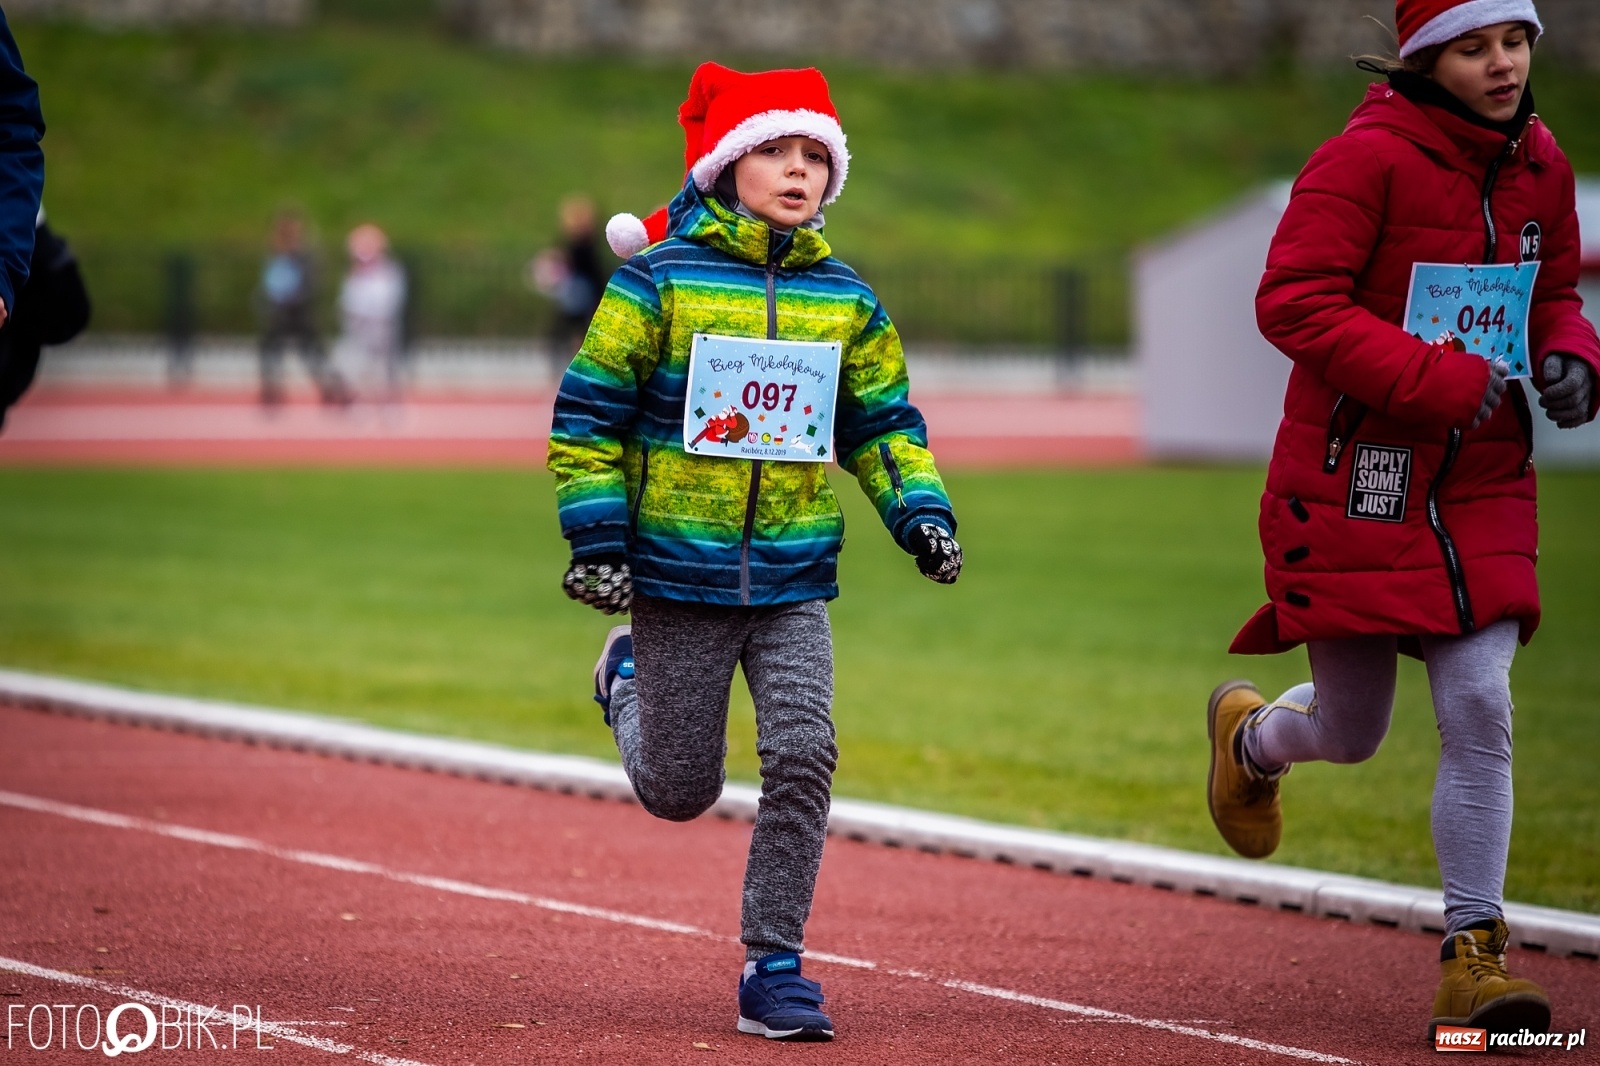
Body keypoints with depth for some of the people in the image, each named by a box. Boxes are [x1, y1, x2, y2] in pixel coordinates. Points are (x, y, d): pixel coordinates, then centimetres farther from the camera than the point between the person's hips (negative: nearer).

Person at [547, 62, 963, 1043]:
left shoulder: (846, 299, 6)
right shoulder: (660, 279, -6)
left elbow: (883, 422, 16)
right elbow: (587, 412, -3)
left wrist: (920, 511, -1)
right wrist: (596, 535, -10)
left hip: (794, 580, 3)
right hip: (680, 573, -3)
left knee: (804, 757, -14)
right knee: (679, 793, 8)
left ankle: (775, 970, -3)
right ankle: (629, 675, 42)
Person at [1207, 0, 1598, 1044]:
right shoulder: (1368, 157, -14)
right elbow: (1293, 298, -19)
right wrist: (1437, 375, -27)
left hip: (1482, 488, 4)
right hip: (1356, 481, -4)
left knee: (1480, 709, -9)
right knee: (1353, 733, 7)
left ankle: (1475, 950, -2)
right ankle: (1251, 734, 44)